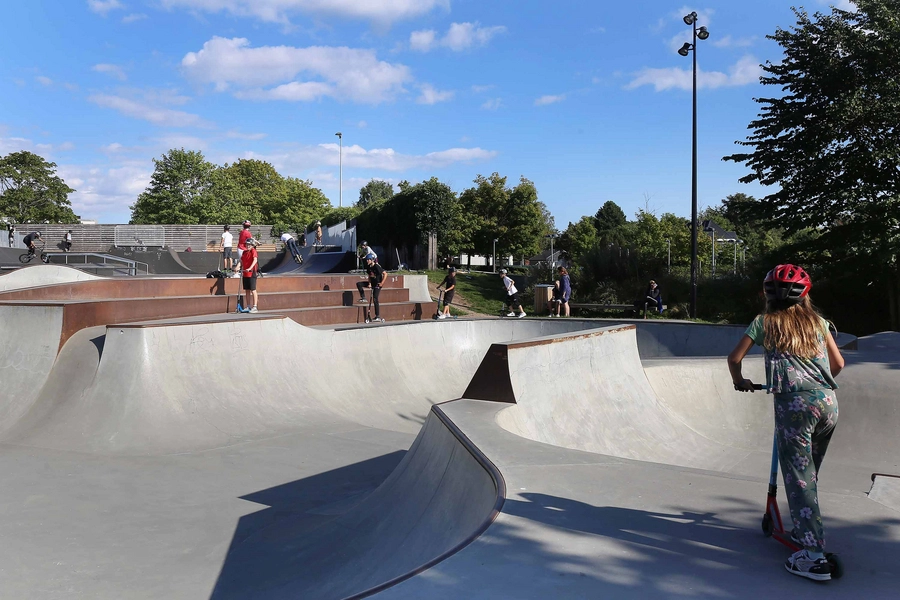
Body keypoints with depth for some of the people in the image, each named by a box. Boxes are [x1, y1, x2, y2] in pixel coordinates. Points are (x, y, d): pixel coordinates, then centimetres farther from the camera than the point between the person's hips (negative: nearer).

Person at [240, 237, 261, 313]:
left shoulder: (253, 251, -8)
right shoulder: (244, 252, 13)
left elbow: (255, 260, -23)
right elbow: (241, 261, 18)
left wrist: (250, 268, -35)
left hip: (252, 273, -7)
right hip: (245, 273, 7)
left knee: (253, 290, -4)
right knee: (247, 290, 11)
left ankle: (254, 307, -1)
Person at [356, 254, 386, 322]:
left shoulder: (377, 266, -21)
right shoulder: (368, 267, 0)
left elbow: (385, 274, -23)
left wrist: (382, 283, -25)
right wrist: (369, 283, -5)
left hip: (377, 284, -7)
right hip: (372, 283, 7)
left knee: (375, 299, -12)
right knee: (359, 284, -5)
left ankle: (378, 316, -6)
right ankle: (363, 298, 4)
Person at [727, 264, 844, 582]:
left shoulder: (764, 322, 9)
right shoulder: (817, 321, 18)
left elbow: (734, 358, 9)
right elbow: (838, 363, 20)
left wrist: (740, 382, 28)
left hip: (793, 402, -5)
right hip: (828, 401, 5)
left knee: (798, 477, -2)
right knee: (810, 473, 20)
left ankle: (814, 555, -7)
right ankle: (806, 530, 31)